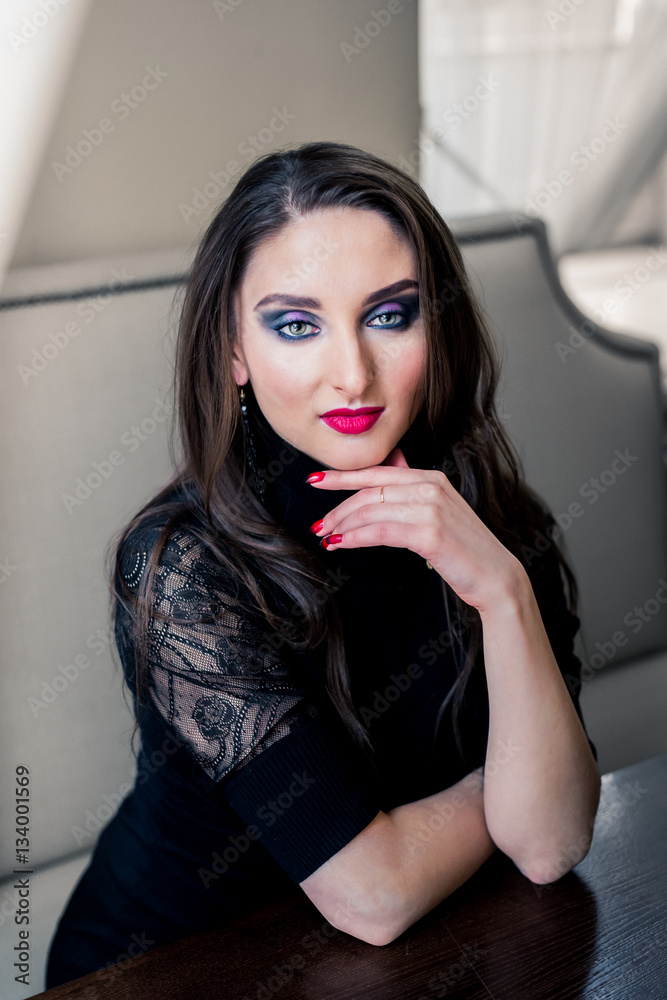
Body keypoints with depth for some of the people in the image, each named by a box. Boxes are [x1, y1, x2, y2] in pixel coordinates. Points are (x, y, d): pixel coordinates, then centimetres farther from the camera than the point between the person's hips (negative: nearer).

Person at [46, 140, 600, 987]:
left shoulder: (486, 512, -11)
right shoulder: (180, 565, -23)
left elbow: (551, 844, -16)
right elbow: (374, 895, -22)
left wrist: (503, 591, -28)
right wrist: (511, 783, -7)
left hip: (419, 950, 4)